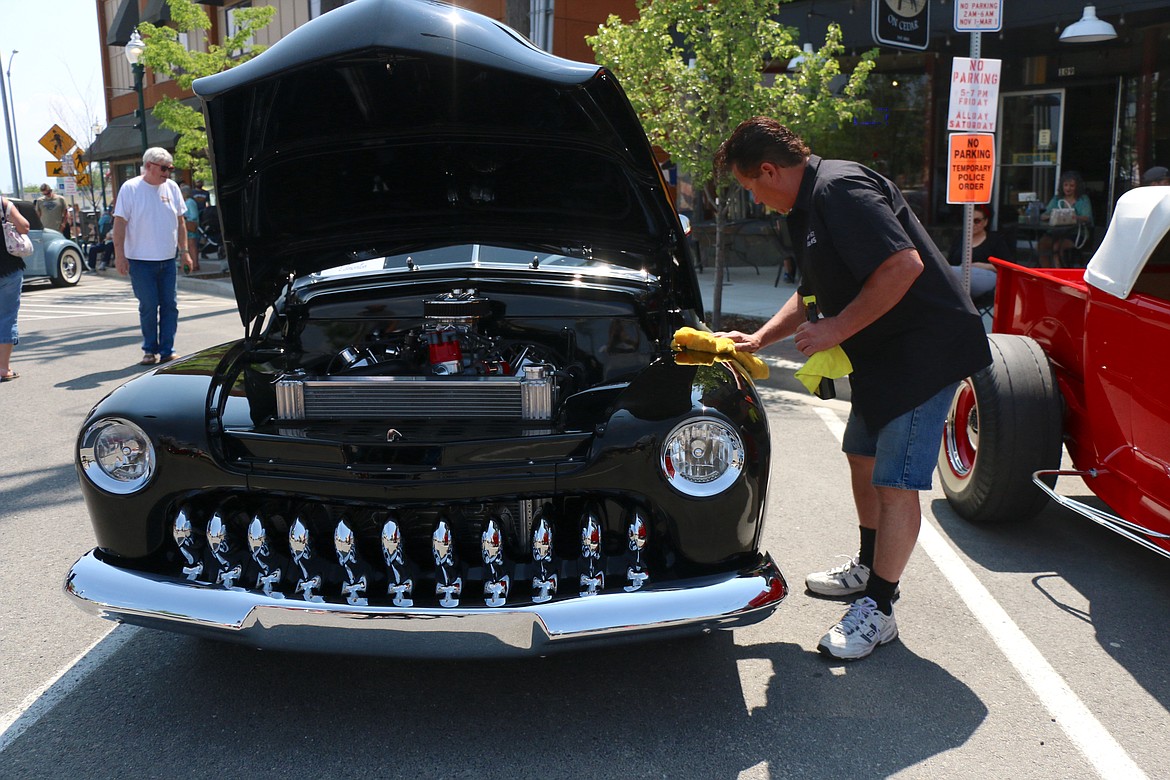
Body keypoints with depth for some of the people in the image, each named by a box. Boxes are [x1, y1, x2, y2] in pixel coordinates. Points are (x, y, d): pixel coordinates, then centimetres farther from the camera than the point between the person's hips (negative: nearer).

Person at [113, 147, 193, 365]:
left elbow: (180, 221, 14)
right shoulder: (130, 188, -4)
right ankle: (150, 350, 13)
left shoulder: (172, 188, 8)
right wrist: (119, 255, -10)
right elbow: (119, 223, -6)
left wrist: (184, 251, 10)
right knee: (148, 307, 0)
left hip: (168, 259, 4)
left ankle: (167, 351, 10)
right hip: (141, 260, -4)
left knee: (170, 305, 3)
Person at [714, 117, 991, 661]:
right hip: (882, 354, 11)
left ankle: (878, 611, 6)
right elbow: (812, 293, 24)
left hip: (925, 349, -11)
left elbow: (904, 266, -30)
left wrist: (836, 330, -23)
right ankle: (869, 569, 38)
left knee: (894, 483, -7)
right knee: (862, 457, 20)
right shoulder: (809, 207, 14)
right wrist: (758, 339, 16)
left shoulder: (841, 189, -20)